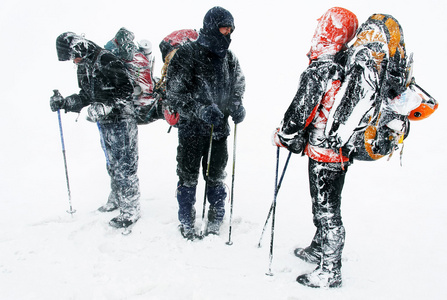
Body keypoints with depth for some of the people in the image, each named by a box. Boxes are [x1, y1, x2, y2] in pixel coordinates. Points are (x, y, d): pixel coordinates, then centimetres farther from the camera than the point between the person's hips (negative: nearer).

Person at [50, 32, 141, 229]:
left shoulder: (106, 60, -15)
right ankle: (116, 199, 35)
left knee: (124, 165, -4)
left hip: (121, 121, -9)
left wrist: (106, 107, -26)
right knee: (112, 164, 19)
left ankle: (131, 210, 6)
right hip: (104, 123, 9)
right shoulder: (84, 66, 13)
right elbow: (85, 96, 19)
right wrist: (63, 103, 8)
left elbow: (126, 89, -19)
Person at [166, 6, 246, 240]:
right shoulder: (187, 55, -11)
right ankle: (186, 224, 28)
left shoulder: (229, 59, 6)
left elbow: (237, 87, 19)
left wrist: (236, 106, -3)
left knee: (216, 178, 15)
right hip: (192, 130, -4)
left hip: (219, 131, 4)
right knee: (188, 179, 9)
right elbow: (175, 95, -14)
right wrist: (202, 109, -27)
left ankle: (216, 221, 34)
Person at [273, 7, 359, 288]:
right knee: (325, 206, 22)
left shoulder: (319, 71, -21)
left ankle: (330, 271, 17)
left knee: (327, 211, 3)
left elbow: (300, 111, -19)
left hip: (323, 152, -9)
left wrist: (282, 136, -2)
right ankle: (319, 249, 41)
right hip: (342, 149, 9)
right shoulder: (348, 68, 5)